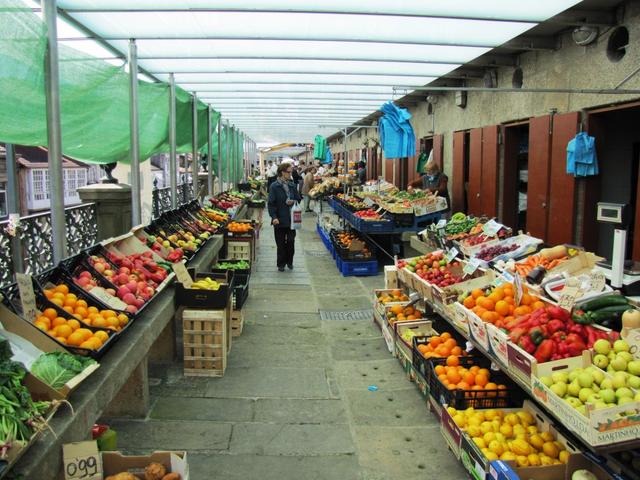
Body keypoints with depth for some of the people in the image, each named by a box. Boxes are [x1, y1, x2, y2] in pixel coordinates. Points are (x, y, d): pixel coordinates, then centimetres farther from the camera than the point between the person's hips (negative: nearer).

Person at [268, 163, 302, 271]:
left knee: (291, 241, 4)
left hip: (291, 219, 3)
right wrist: (274, 217, -19)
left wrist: (293, 202, -8)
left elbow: (299, 199, 14)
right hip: (280, 220, -3)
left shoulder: (292, 185, 6)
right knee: (281, 243, 5)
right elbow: (271, 203, -8)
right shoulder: (274, 186, -6)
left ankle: (289, 262, 23)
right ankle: (281, 264, 19)